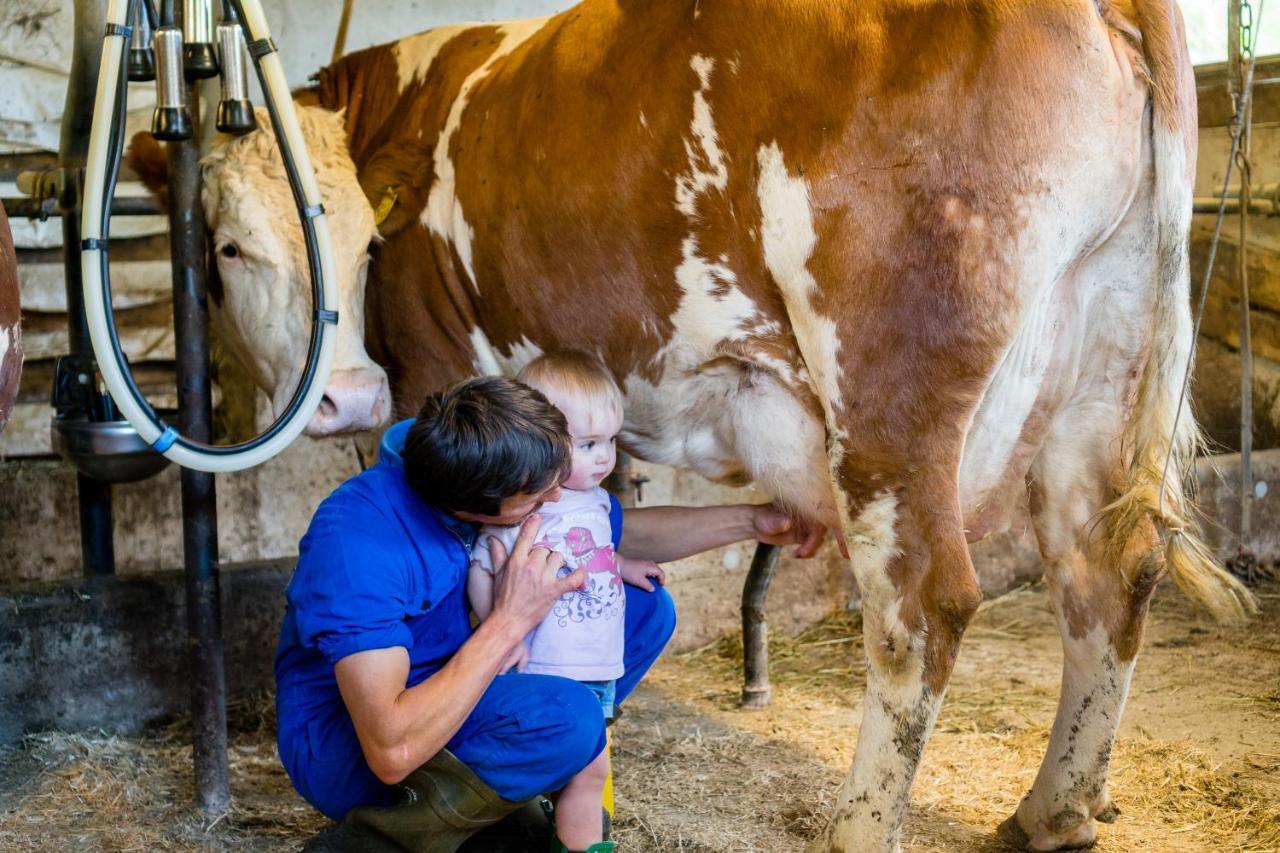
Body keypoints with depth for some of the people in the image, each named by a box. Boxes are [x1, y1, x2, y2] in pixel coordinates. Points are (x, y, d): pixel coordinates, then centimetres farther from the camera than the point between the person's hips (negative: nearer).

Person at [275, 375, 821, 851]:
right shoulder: (357, 541, -34)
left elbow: (626, 534, 11)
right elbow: (392, 751, -39)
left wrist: (750, 522, 2)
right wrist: (509, 621, -36)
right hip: (345, 750, -8)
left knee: (645, 607, 3)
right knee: (565, 718, -34)